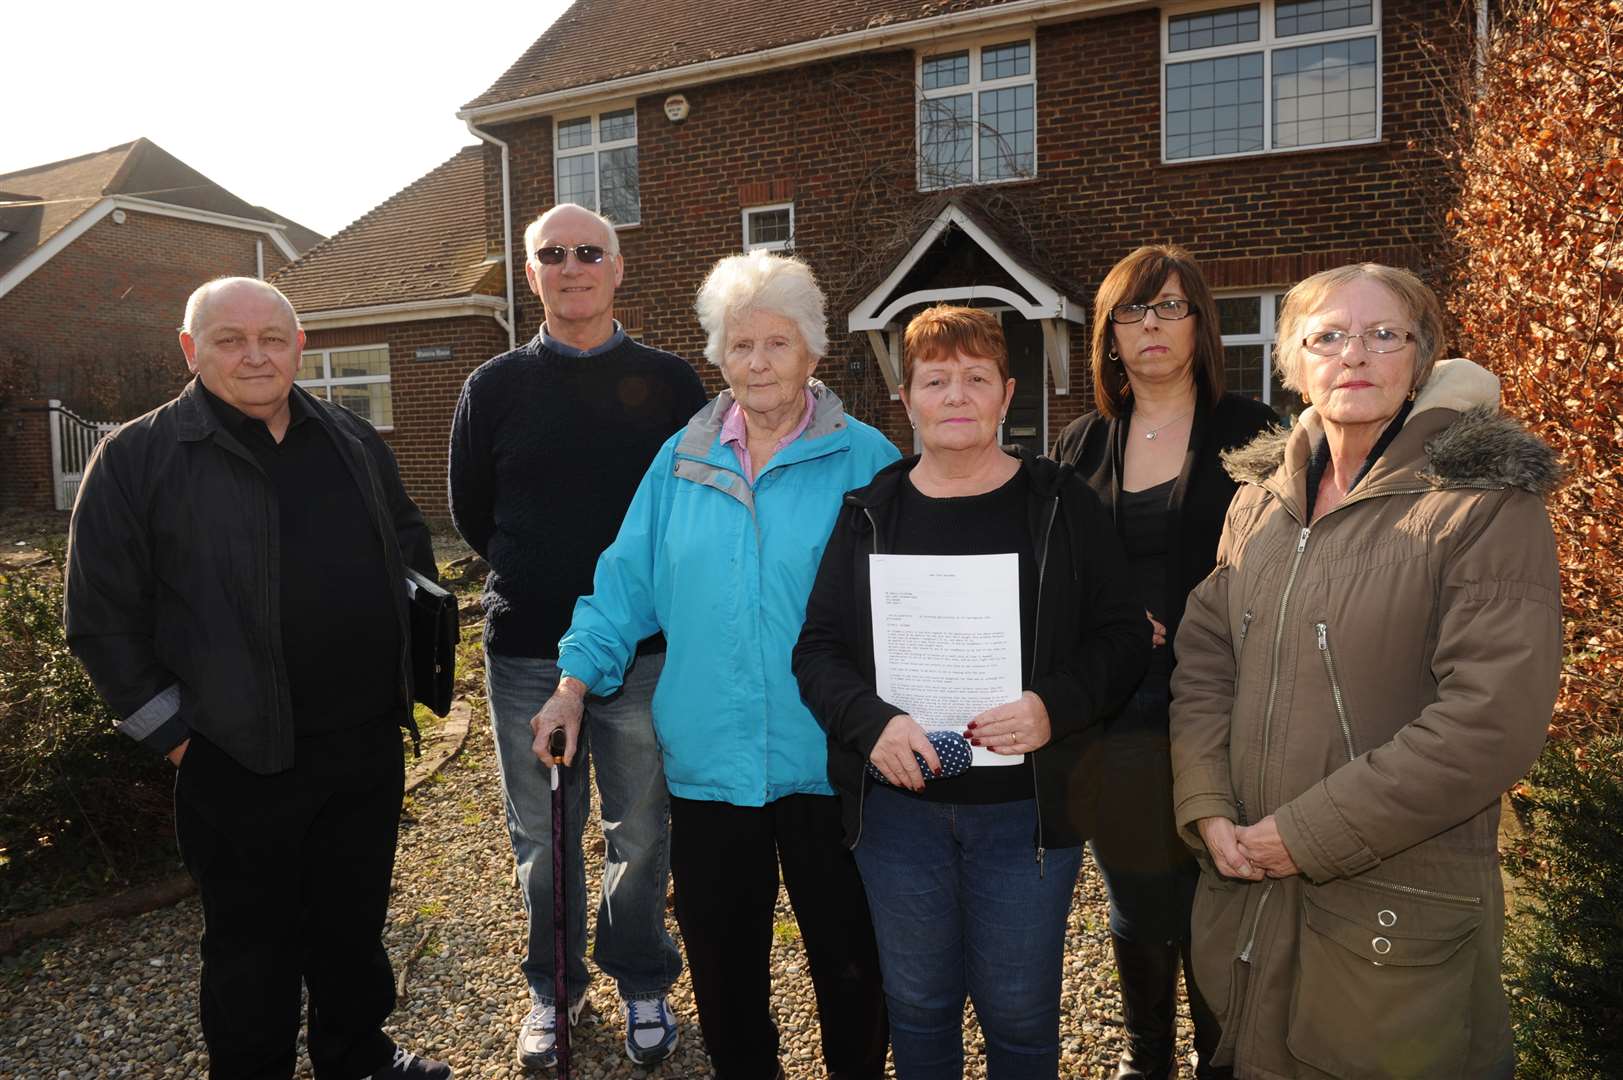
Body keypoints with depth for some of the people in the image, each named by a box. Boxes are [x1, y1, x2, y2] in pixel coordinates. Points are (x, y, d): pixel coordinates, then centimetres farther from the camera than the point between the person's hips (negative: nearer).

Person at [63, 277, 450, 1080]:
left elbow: (410, 541, 20)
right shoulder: (137, 459, -7)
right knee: (254, 947, 11)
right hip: (243, 761, -5)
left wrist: (406, 668, 12)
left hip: (368, 742, 5)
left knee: (356, 921, 21)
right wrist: (172, 732, -7)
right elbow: (103, 617, -6)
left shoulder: (352, 441, 8)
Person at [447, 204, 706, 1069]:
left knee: (642, 835, 11)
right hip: (526, 653, 1)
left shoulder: (669, 382, 2)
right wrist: (533, 583, 10)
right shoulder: (495, 387, 4)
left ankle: (642, 983, 31)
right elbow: (470, 511, 11)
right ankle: (552, 985, 33)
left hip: (645, 651, -1)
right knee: (542, 838, 13)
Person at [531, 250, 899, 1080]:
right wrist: (574, 682, -2)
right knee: (721, 963, 19)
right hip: (708, 760, 3)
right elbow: (626, 582, 7)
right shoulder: (680, 462, 5)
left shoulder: (865, 461, -5)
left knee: (849, 959, 14)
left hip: (827, 762, -3)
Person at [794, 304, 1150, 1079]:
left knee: (1020, 1015, 13)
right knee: (917, 1007, 17)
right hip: (898, 805, 2)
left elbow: (1122, 636, -2)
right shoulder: (870, 514, 3)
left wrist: (1055, 707, -20)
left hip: (1027, 808, -1)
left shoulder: (1059, 505, -2)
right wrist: (871, 722, -17)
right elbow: (818, 647, 1)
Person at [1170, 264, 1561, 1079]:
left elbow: (1492, 720, -20)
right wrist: (1208, 808, -8)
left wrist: (1308, 835, -18)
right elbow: (1204, 658, 6)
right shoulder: (1259, 500, 6)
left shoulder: (1486, 506, -12)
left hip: (1398, 913, -5)